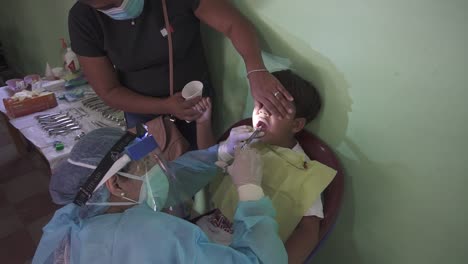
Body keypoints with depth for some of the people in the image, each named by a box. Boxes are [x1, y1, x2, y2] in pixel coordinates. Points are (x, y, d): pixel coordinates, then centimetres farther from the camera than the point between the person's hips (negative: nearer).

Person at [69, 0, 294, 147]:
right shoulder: (83, 20, -19)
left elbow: (234, 23, -24)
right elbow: (109, 92, -14)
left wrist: (256, 71, -43)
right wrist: (164, 106, -27)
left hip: (195, 99, 0)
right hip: (142, 108, 1)